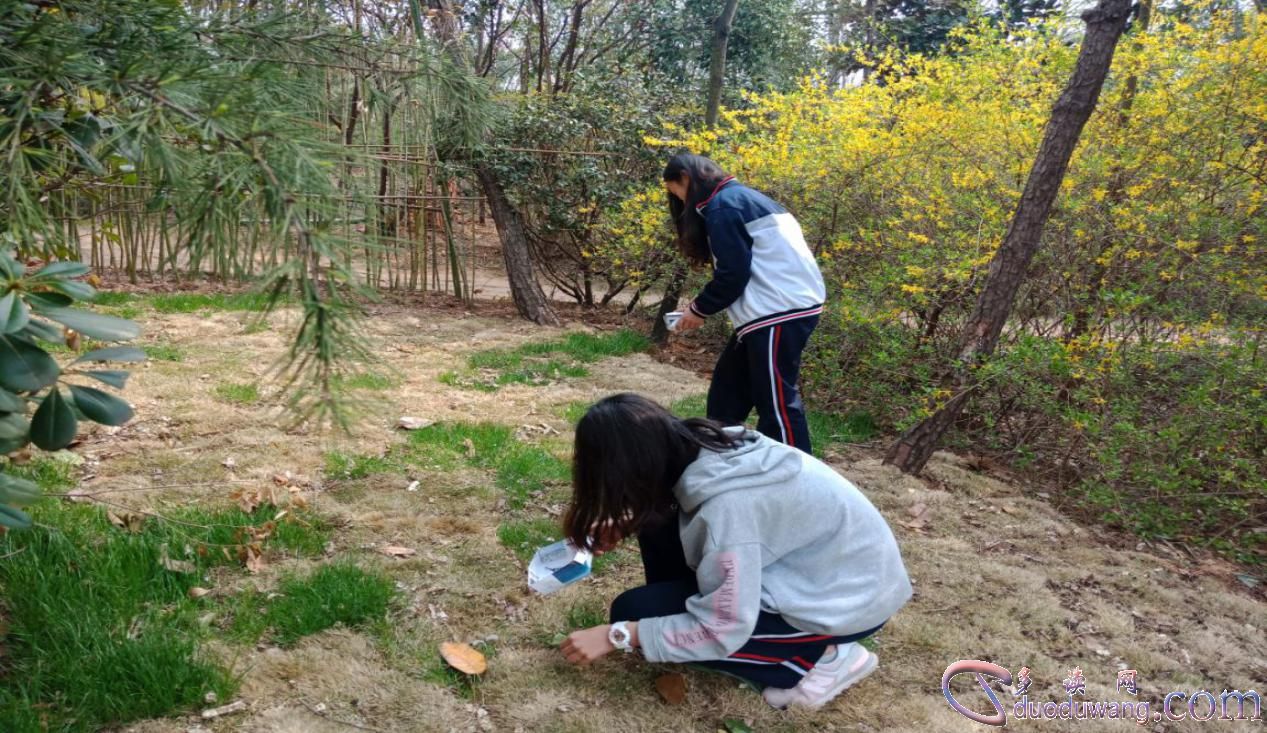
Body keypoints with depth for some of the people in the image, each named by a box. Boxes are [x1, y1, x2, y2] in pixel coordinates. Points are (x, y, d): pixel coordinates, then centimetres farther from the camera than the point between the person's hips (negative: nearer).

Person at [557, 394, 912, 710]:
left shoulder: (726, 503, -33)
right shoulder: (698, 448, -10)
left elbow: (723, 629, -27)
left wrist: (617, 635, -18)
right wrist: (623, 526, 2)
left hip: (852, 594, -8)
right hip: (824, 555, 8)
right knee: (658, 525, -4)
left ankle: (821, 658, -3)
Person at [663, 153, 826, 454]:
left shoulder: (723, 205, -10)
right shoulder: (740, 197, 20)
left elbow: (733, 274, -15)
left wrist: (699, 309, -1)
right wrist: (704, 304, 14)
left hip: (781, 311, -10)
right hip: (784, 306, 10)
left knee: (776, 400, -5)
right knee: (728, 384, 17)